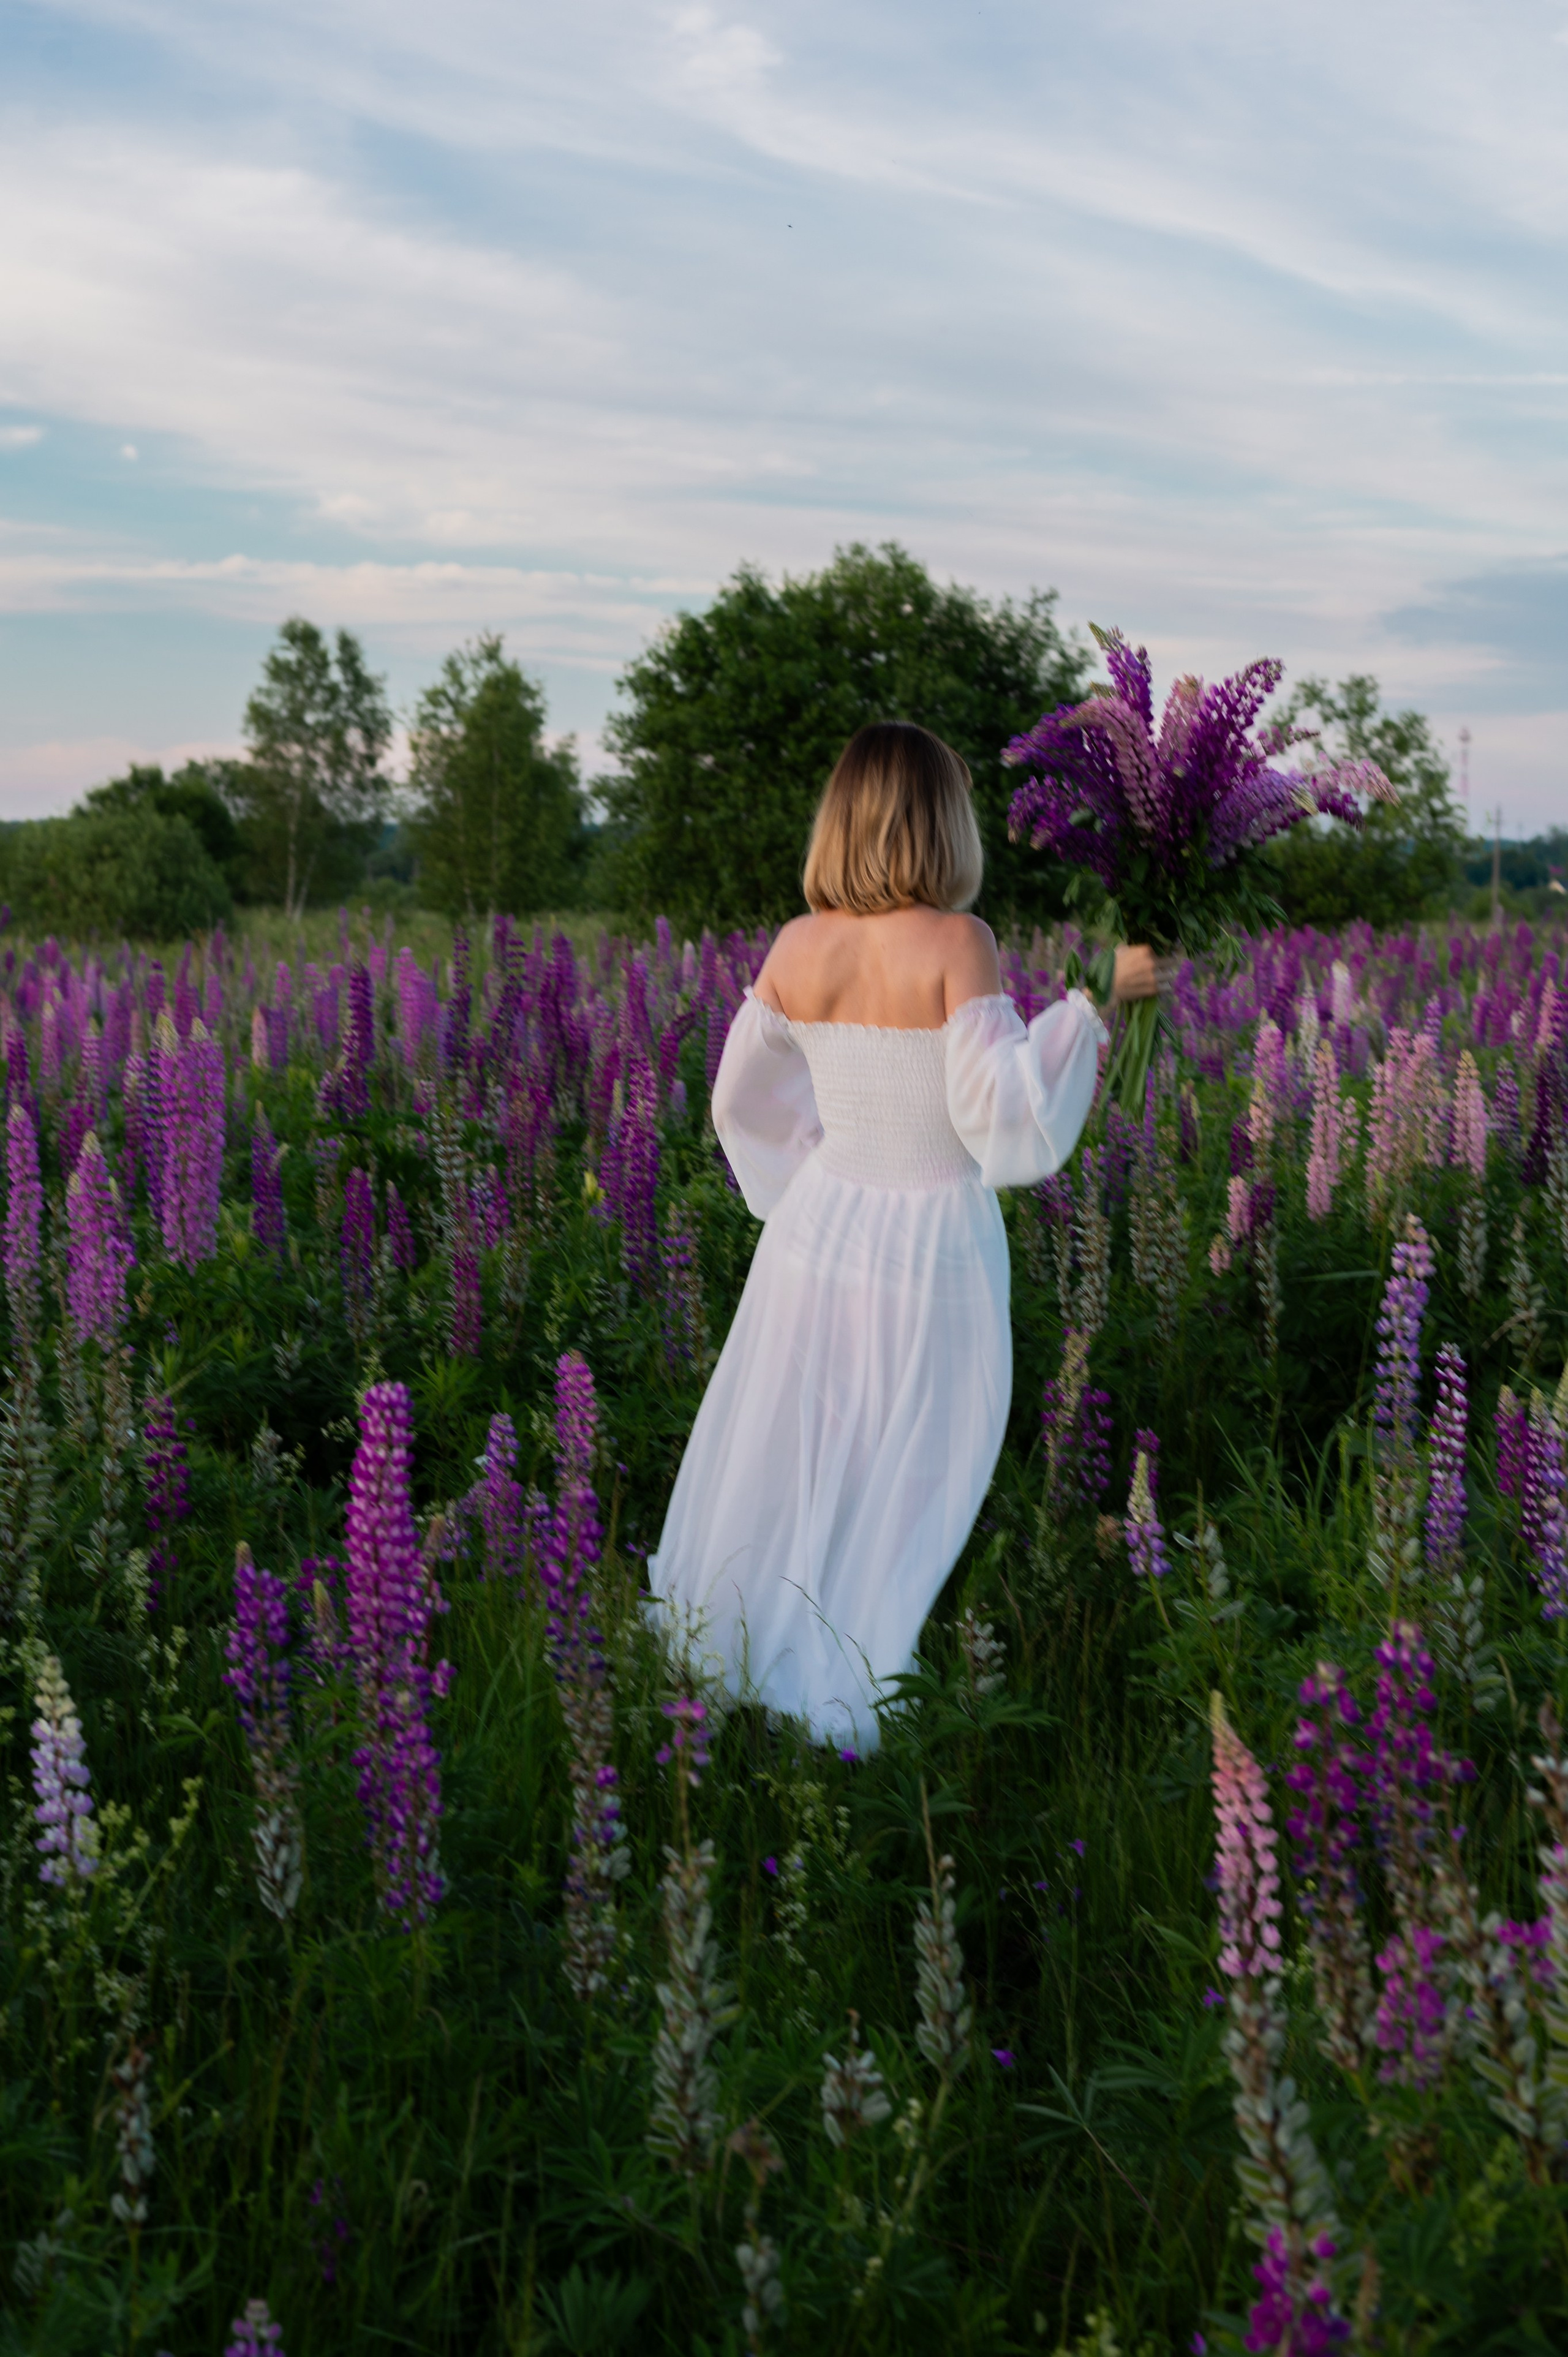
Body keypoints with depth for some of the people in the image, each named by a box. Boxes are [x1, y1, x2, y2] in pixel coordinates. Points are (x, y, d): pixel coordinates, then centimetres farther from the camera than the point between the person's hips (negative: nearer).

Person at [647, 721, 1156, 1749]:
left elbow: (740, 1098, 8)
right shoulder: (956, 944, -17)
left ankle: (710, 1668, 31)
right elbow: (1002, 1112, -21)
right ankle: (838, 1713, 20)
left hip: (819, 1229, 5)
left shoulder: (798, 946, -1)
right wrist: (1092, 1002, -12)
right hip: (929, 1251, -5)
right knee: (899, 1503, 10)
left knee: (777, 1471, 19)